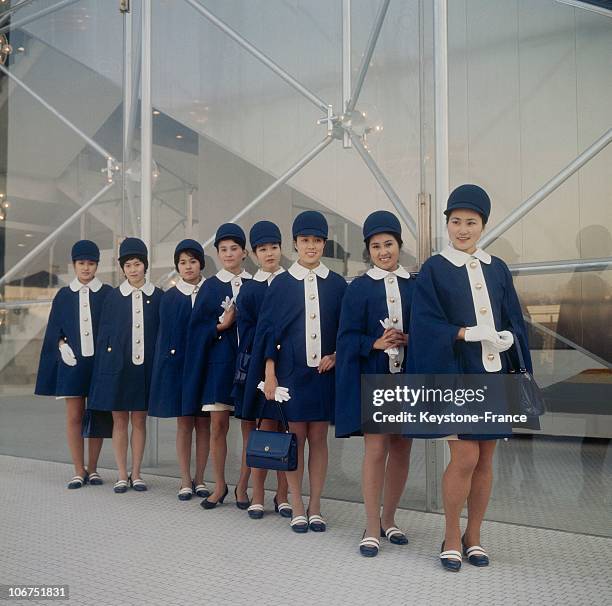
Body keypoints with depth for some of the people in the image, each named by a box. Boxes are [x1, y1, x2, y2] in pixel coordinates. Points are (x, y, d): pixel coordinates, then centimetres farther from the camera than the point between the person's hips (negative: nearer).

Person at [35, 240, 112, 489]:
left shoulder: (107, 293, 3)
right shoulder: (64, 295, 8)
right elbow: (54, 329, 10)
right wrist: (62, 346, -6)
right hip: (72, 362, 1)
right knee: (74, 416, 1)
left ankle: (92, 468, 15)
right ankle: (79, 470, 10)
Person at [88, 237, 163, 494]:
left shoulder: (158, 297, 2)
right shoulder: (113, 297, 3)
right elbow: (103, 335, 4)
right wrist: (103, 370, -1)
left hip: (145, 366, 0)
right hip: (117, 365, 0)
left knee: (139, 420, 7)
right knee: (120, 420, 6)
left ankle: (136, 474, 18)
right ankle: (122, 475, 15)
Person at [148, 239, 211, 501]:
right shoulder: (169, 297, 5)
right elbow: (165, 334, 3)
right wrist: (166, 366, -3)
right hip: (178, 364, 0)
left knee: (203, 423, 5)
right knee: (184, 423, 5)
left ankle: (199, 479, 16)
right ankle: (185, 481, 14)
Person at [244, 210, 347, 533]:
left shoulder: (337, 284, 5)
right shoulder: (281, 283, 2)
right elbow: (268, 330, 0)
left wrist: (336, 356, -7)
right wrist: (269, 373, -6)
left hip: (325, 371, 1)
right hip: (291, 370, -1)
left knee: (318, 438, 7)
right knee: (296, 438, 5)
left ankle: (314, 507, 18)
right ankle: (297, 508, 16)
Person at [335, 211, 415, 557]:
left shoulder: (416, 285, 8)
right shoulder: (359, 288, 1)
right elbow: (348, 337, -2)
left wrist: (411, 340, -12)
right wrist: (376, 343, -19)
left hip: (408, 377, 3)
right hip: (372, 376, -3)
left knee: (401, 449, 9)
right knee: (376, 449, -6)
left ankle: (389, 520, 25)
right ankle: (372, 529, 6)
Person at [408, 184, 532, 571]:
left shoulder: (498, 269, 10)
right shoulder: (434, 269, -2)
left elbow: (515, 322, 10)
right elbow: (426, 325, -9)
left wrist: (509, 338, -11)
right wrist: (470, 333, -20)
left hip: (494, 375, 4)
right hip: (456, 375, -4)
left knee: (485, 460, 9)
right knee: (465, 459, -7)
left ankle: (473, 536, 23)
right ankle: (452, 538, 13)